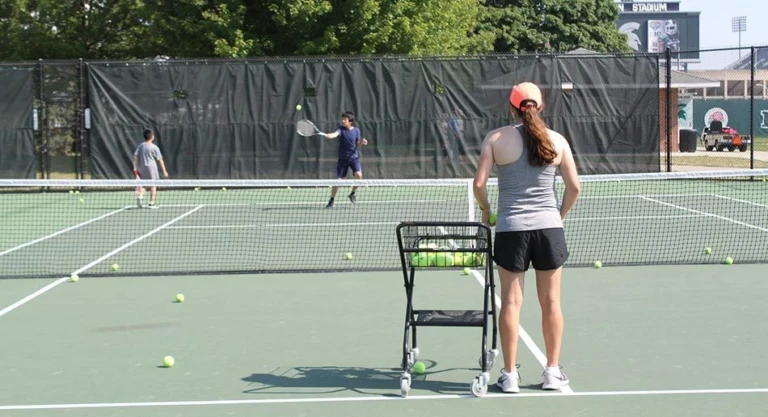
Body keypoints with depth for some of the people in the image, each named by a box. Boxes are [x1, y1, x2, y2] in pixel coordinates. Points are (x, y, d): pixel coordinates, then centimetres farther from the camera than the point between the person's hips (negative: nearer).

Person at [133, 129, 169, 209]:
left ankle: (140, 196, -9)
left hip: (142, 168, 4)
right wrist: (164, 171, -1)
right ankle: (151, 203, 1)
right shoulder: (154, 147, -7)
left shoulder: (140, 146, 4)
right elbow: (160, 160, -6)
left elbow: (135, 156, 1)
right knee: (153, 185, 4)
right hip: (152, 167, -4)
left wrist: (135, 167, 6)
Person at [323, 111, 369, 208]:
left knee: (359, 175, -21)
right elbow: (335, 134, -32)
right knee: (338, 179, 0)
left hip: (354, 157, 1)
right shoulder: (341, 129, -10)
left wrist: (362, 142, -10)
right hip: (343, 159, -1)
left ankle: (352, 194, 4)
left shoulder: (356, 131, -3)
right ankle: (331, 200, 16)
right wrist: (327, 135, -54)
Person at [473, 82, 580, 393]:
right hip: (548, 227, 1)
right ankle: (553, 372, 17)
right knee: (551, 302, 10)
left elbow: (479, 183, -7)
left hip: (511, 228, -1)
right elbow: (574, 186, 0)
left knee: (511, 301, 5)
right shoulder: (557, 140, 2)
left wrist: (486, 210, 11)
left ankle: (510, 375, 9)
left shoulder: (496, 138, -2)